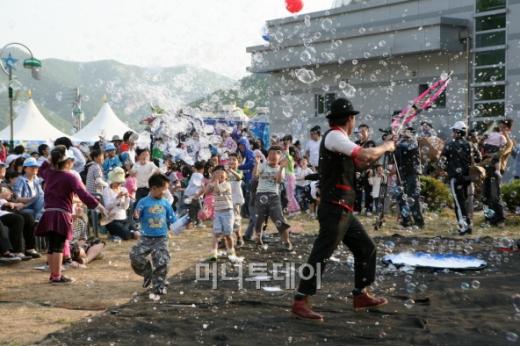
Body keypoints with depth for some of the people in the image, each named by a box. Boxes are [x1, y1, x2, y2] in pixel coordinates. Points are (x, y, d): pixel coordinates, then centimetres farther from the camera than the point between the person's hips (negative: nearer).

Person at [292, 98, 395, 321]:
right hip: (334, 209, -10)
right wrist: (386, 147, -2)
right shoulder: (334, 136, -12)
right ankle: (300, 302, -5)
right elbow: (366, 155, -20)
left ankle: (360, 295, 25)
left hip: (343, 211, 10)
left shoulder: (339, 140, 18)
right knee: (320, 255, -9)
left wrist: (383, 149, 21)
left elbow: (359, 162, 25)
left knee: (366, 248, 16)